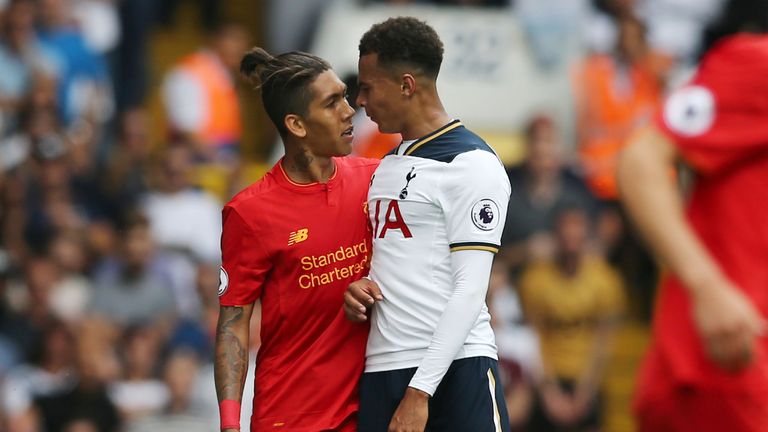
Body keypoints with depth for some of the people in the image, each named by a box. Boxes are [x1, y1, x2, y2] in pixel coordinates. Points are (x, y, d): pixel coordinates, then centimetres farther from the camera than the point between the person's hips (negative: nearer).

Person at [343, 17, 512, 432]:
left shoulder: (472, 164, -7)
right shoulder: (388, 165, 20)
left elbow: (470, 288, -13)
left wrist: (420, 391, -18)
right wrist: (361, 290, 6)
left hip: (455, 367, -7)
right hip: (382, 367, 7)